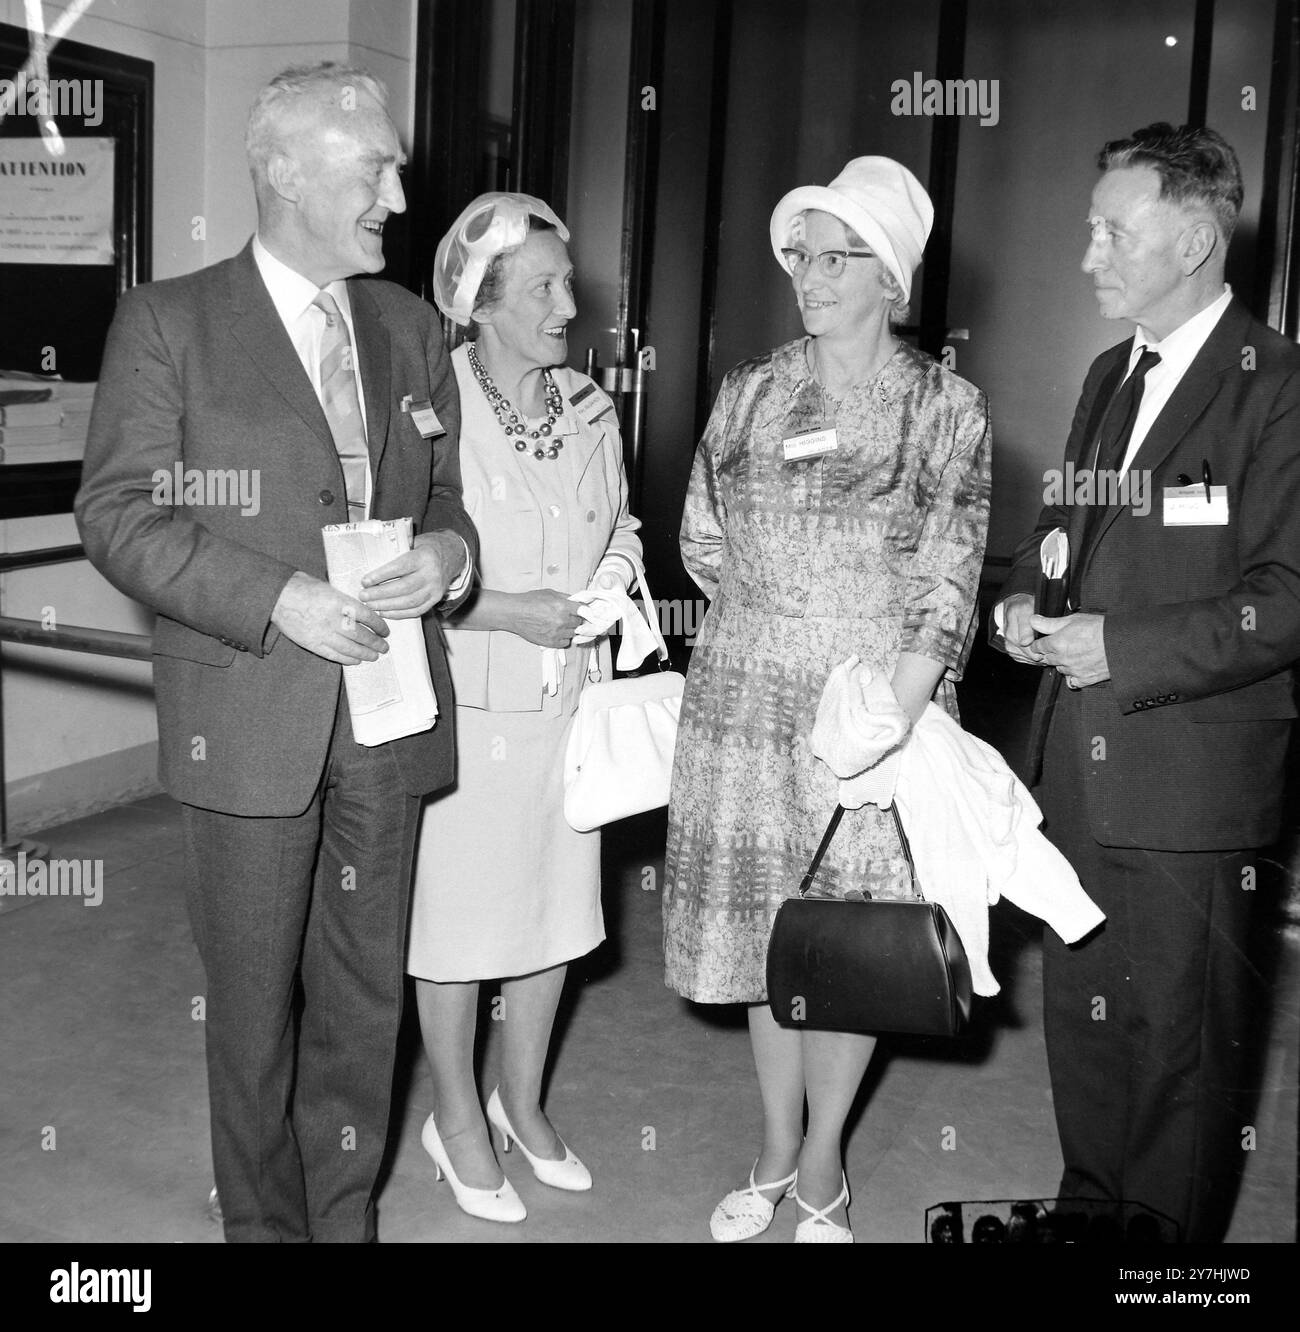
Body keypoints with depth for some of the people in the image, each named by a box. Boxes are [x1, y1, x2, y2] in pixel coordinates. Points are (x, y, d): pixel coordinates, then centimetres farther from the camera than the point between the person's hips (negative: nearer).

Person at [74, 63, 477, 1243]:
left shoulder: (411, 328, 10)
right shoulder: (168, 322, -4)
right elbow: (118, 512, -7)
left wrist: (450, 549, -8)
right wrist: (279, 599, -19)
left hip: (386, 717, 4)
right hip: (249, 723, -4)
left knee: (368, 992, 14)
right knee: (255, 1000, 9)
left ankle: (348, 1213, 32)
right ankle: (266, 1222, 29)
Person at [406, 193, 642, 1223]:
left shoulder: (591, 410, 4)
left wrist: (612, 579, -3)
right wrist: (508, 611, -20)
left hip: (569, 699, 6)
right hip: (465, 703, -5)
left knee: (556, 904, 16)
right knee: (458, 911, 9)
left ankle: (523, 1103, 37)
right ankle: (457, 1117, 30)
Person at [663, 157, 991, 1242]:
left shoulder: (947, 407, -3)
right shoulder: (748, 392, 6)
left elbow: (947, 590, -7)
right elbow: (703, 541, 14)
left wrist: (889, 718, -15)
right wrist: (772, 625, 5)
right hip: (746, 705, 3)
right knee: (762, 927, 12)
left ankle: (823, 1162, 27)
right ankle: (776, 1150, 30)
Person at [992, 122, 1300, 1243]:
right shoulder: (1109, 376, 14)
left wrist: (1123, 648, -20)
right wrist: (1026, 600, 2)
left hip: (1190, 781, -7)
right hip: (1078, 767, 8)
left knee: (1180, 1039, 5)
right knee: (1079, 1013, 19)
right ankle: (1090, 1206, 37)